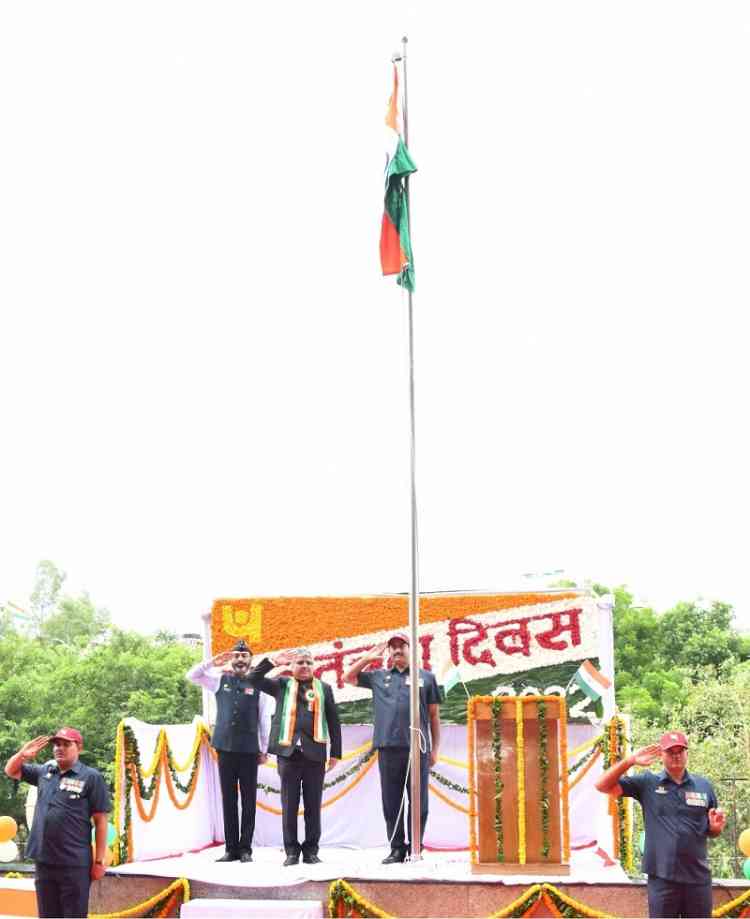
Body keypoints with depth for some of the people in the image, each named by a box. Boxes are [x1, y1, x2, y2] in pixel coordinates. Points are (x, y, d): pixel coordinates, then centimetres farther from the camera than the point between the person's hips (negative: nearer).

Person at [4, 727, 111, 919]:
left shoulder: (91, 777, -5)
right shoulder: (44, 772, 11)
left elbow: (101, 821, -6)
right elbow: (11, 771, 24)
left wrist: (99, 861, -9)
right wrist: (23, 753, 1)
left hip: (74, 864, -6)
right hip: (44, 862, 6)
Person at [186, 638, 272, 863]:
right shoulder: (220, 680, 9)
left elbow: (265, 719, 3)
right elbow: (192, 676, 2)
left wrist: (264, 749, 0)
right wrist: (212, 663, -13)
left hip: (249, 750, -2)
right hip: (225, 748, 2)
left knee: (248, 800, 1)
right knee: (228, 800, 4)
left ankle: (246, 849, 5)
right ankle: (231, 848, 9)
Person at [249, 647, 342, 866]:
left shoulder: (323, 688, 11)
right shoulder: (282, 685, 11)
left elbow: (334, 721, 9)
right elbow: (255, 679, 4)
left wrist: (335, 753, 3)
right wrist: (274, 661, -5)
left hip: (315, 753, 0)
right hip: (288, 752, 0)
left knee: (313, 805, 4)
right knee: (289, 805, 3)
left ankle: (311, 850, 11)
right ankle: (292, 851, 8)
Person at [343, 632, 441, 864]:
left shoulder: (426, 677, 12)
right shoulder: (378, 677, 17)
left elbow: (434, 715, 11)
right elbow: (348, 678, 23)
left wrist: (435, 749, 5)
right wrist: (368, 658, 15)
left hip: (417, 748, -2)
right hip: (388, 748, 2)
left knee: (418, 802, -1)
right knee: (391, 802, 3)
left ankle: (415, 848, 6)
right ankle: (397, 849, 9)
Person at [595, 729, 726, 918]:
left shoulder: (703, 785, 8)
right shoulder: (647, 783, 2)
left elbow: (712, 831, 16)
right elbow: (603, 786, -4)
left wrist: (716, 827, -8)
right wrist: (630, 761, -15)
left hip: (698, 877, 2)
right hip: (662, 877, -2)